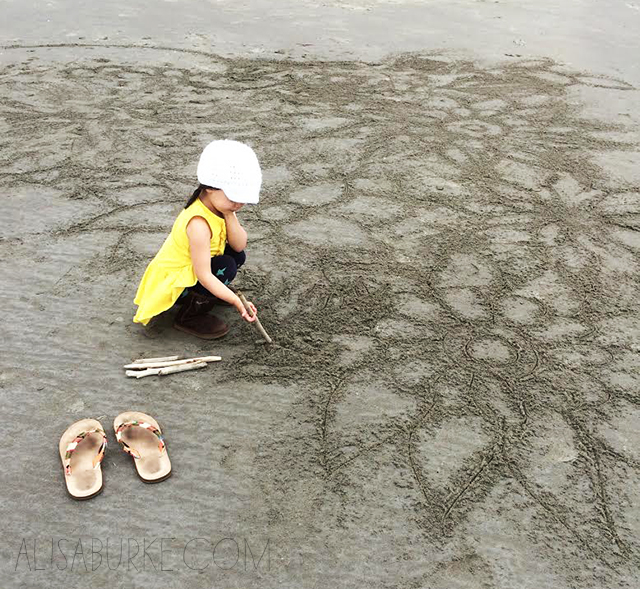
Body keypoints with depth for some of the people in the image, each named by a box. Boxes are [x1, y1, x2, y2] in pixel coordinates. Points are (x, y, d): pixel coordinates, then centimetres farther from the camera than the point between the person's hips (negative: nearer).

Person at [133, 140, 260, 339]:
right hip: (171, 283, -8)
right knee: (226, 266, -24)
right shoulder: (199, 224, -34)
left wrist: (229, 215, -26)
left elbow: (239, 246, -13)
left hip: (191, 271, 8)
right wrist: (236, 302, -33)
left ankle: (206, 295, 15)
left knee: (237, 256, -5)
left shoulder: (219, 206, -9)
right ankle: (190, 316, -7)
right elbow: (204, 275, -32)